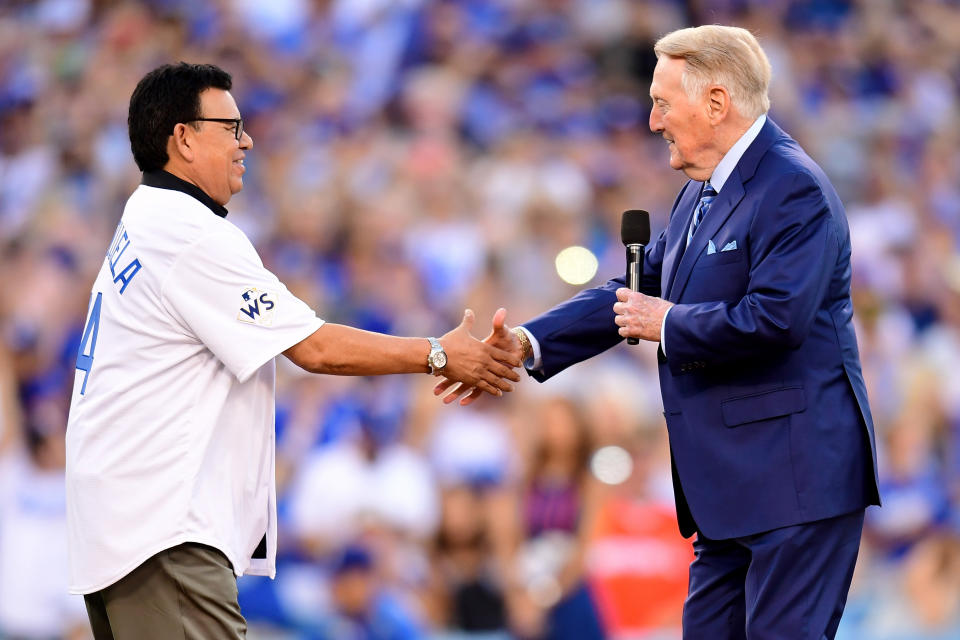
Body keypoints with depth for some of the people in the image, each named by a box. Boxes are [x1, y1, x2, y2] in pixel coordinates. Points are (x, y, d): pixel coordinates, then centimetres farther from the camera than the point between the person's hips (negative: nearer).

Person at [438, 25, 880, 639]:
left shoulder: (794, 190, -15)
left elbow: (774, 319, -26)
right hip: (729, 482, 10)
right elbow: (637, 292, 19)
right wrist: (527, 344, 7)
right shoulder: (702, 193, 17)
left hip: (795, 478, -10)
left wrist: (669, 324, -11)